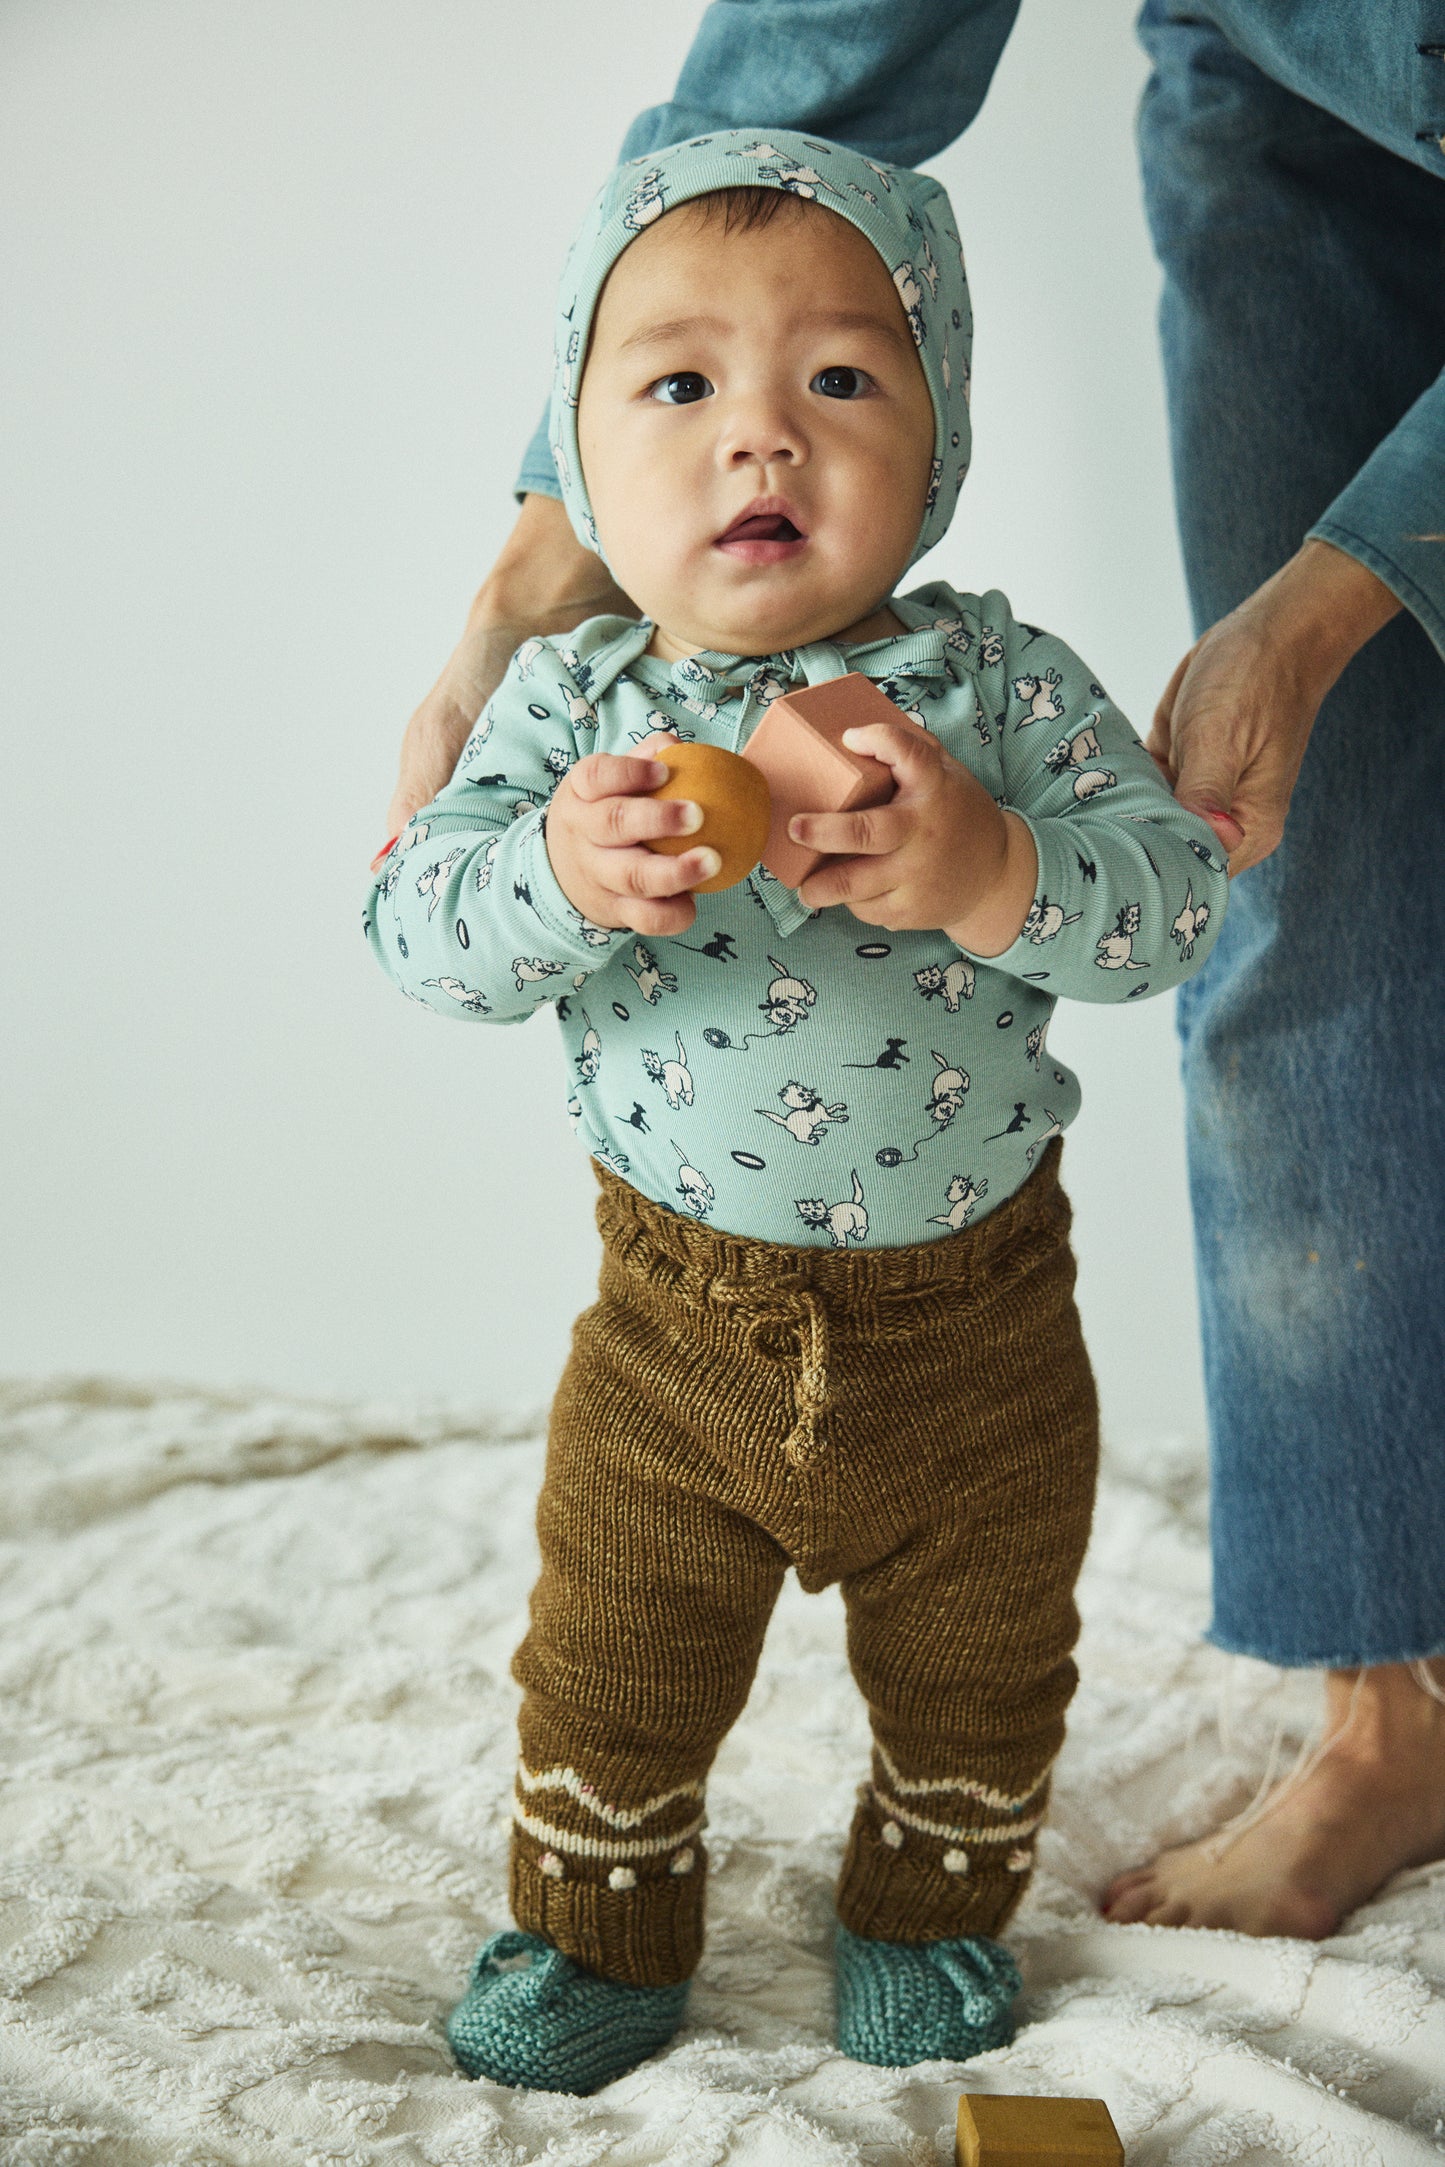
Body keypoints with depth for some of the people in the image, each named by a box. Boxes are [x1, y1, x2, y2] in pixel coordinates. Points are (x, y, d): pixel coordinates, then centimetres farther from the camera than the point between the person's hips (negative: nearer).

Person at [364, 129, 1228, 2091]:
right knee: (610, 1665, 14)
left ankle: (933, 1902, 46)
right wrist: (558, 870, -36)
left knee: (977, 1662, 19)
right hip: (678, 1325, 0)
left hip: (973, 1312, 0)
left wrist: (990, 872, -35)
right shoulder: (571, 700, -9)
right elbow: (413, 929, -15)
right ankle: (598, 1928, 39)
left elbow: (1179, 898, -16)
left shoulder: (1001, 680, -11)